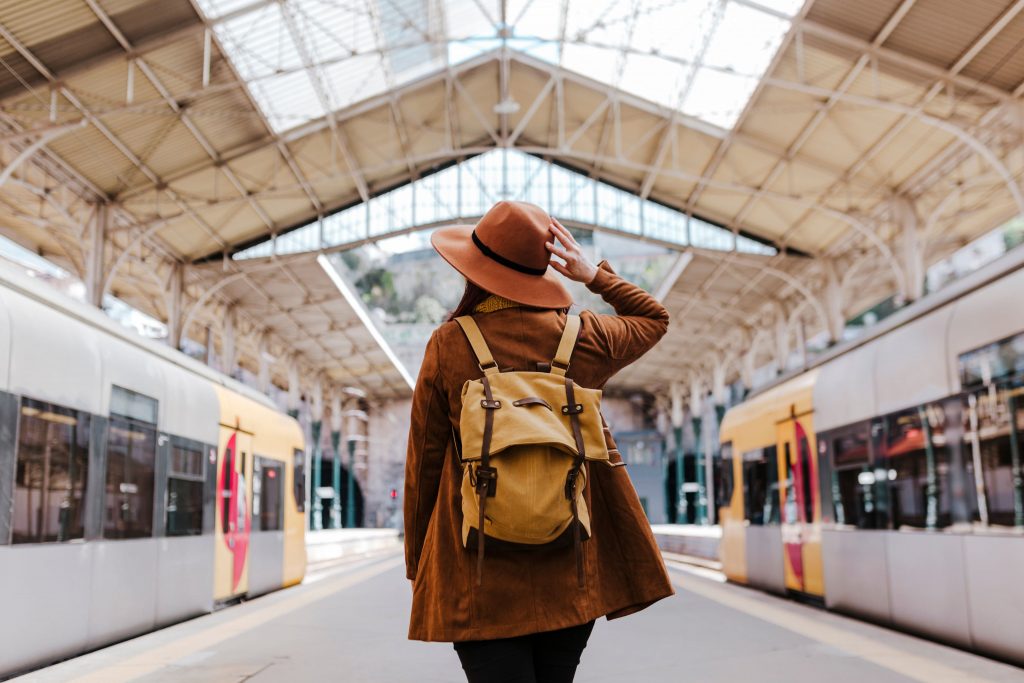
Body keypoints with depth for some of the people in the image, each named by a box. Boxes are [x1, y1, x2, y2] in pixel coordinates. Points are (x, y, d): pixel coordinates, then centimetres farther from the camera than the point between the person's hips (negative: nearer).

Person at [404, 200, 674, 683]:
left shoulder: (449, 345, -5)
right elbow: (655, 319, 22)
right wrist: (595, 275, 14)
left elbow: (423, 462, -1)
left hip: (480, 578, -3)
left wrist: (417, 566, 10)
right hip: (571, 573, 3)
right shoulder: (584, 337, 0)